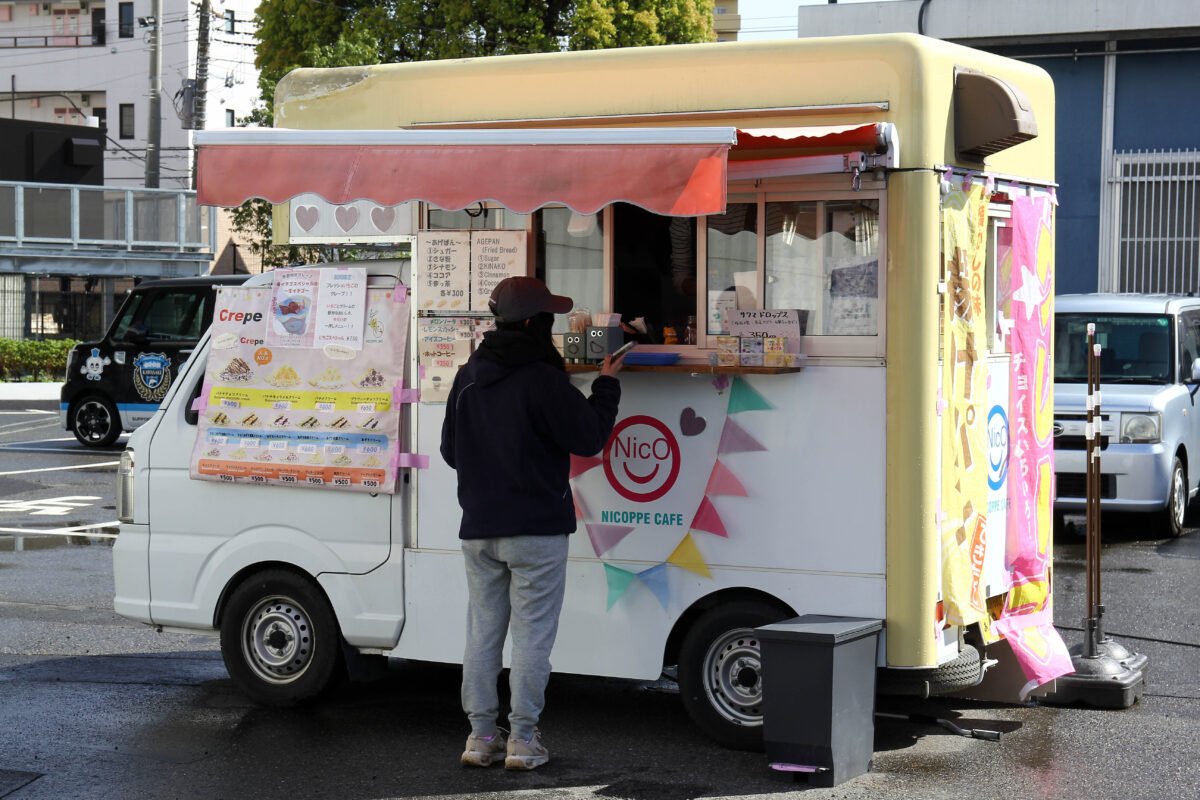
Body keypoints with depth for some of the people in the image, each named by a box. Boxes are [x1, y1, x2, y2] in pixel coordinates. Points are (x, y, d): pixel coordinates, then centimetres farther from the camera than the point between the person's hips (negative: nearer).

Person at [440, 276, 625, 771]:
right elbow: (590, 437, -8)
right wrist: (607, 385, 6)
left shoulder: (468, 377, 7)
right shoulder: (542, 381, -15)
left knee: (483, 630, 11)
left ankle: (481, 735, 15)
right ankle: (522, 739, 2)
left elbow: (450, 450, 16)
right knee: (531, 633, 0)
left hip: (478, 528, 6)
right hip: (535, 530, -6)